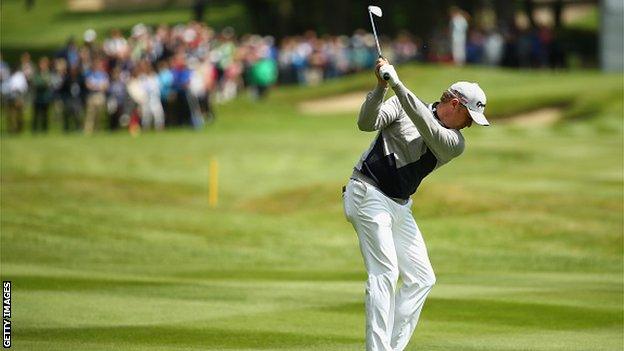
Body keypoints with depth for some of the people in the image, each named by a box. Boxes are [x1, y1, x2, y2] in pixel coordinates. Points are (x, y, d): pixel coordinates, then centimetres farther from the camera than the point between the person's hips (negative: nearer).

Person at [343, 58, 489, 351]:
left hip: (400, 207, 6)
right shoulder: (401, 104, -2)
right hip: (368, 194, -6)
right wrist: (382, 86, -29)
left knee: (421, 278, 4)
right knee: (384, 272, -17)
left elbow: (428, 129, -18)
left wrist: (397, 84, -28)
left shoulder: (455, 143, 2)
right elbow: (367, 123, -15)